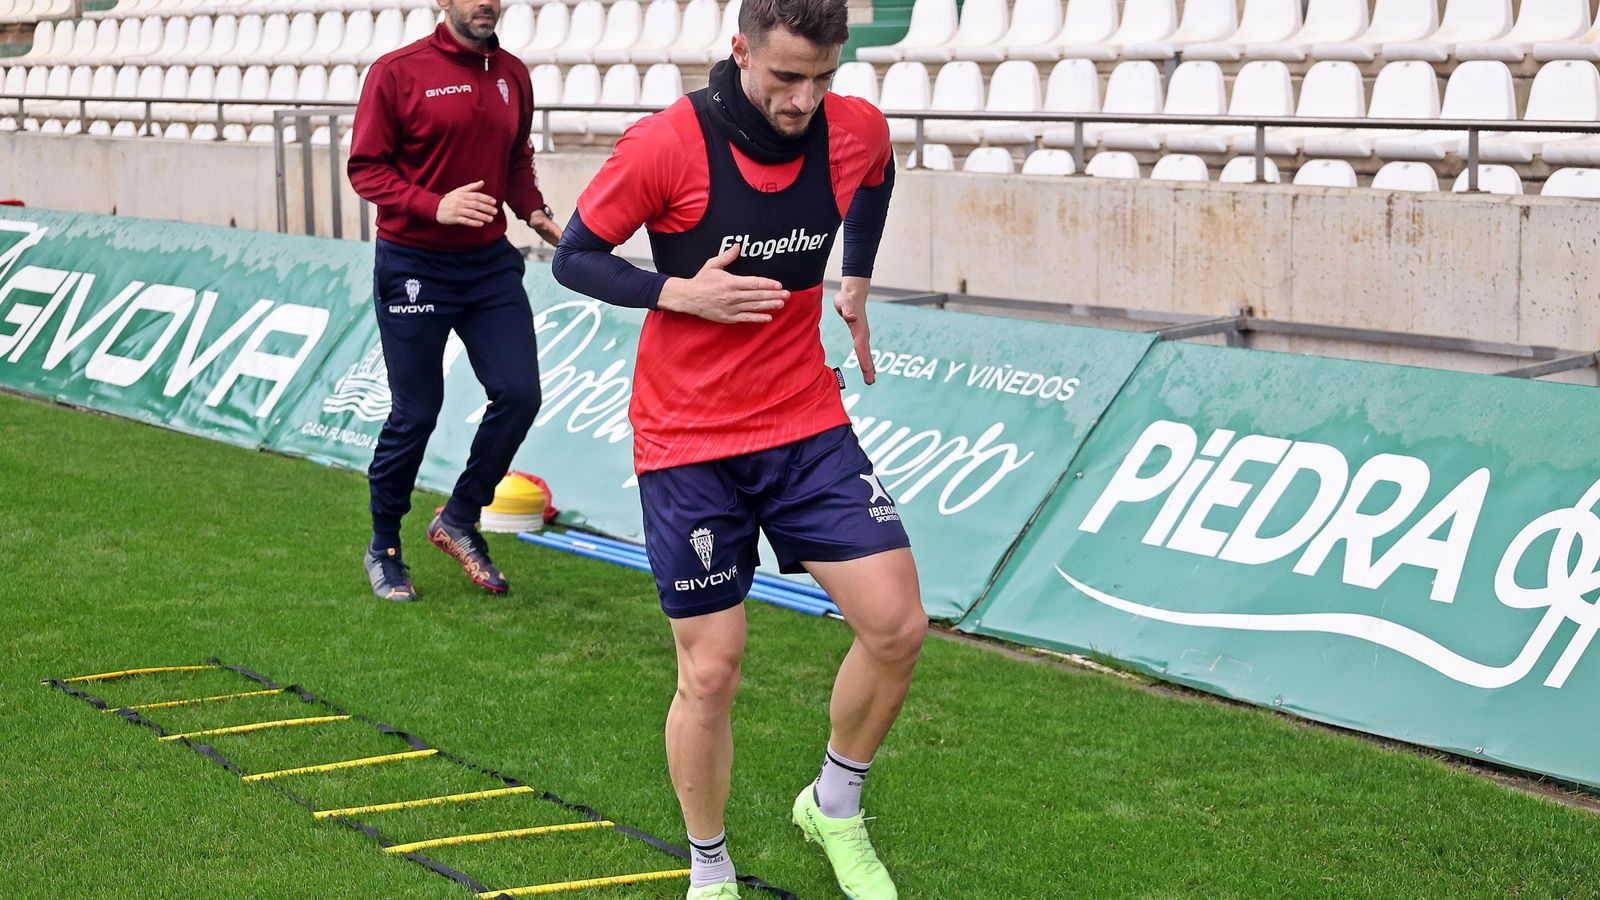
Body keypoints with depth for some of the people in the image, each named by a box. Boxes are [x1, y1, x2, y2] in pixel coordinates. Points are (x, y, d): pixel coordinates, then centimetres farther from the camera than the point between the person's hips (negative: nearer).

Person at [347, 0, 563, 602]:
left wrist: (535, 212, 0)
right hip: (413, 267, -5)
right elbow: (366, 167, -9)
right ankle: (384, 548, 22)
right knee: (415, 415, 2)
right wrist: (435, 206, -23)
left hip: (490, 263, 5)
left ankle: (459, 520, 18)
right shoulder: (397, 73, -9)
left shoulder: (513, 76, 7)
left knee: (519, 393, -4)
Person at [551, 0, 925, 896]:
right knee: (710, 671, -1)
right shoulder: (666, 144, -18)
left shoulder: (858, 130, -5)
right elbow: (574, 257, -7)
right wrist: (679, 293, -20)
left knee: (898, 624, -7)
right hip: (690, 445, -4)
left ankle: (835, 806, 20)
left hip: (809, 427, 4)